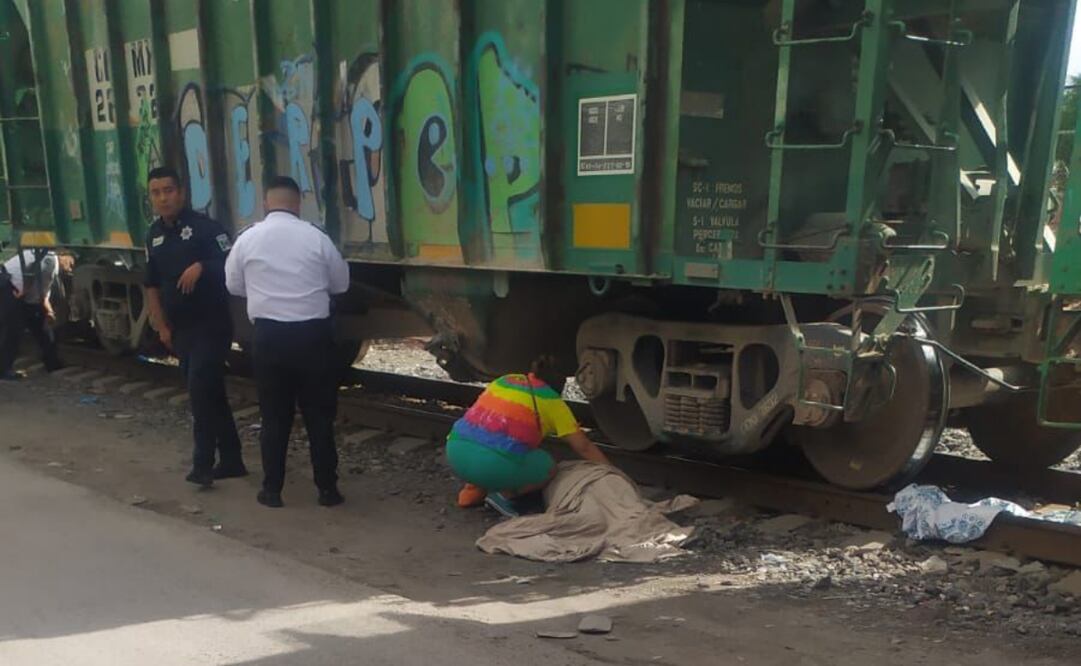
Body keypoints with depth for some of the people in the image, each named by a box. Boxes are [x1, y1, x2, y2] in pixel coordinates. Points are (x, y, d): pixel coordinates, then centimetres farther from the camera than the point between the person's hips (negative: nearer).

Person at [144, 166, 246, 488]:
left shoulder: (204, 226, -10)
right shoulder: (154, 235, 11)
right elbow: (152, 285, 14)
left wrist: (201, 267, -25)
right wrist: (161, 326, 10)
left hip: (212, 324, -7)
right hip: (181, 328, 7)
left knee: (201, 390, -13)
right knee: (210, 393, 12)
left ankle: (203, 463, -6)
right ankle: (231, 461, 21)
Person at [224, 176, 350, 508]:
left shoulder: (248, 238, -1)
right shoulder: (316, 237, -5)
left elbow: (234, 286, 11)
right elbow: (341, 283, 6)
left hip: (269, 335, 1)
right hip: (313, 334, -1)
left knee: (274, 416, 11)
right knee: (320, 415, 8)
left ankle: (272, 490, 17)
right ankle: (327, 489, 13)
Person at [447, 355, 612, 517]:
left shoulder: (504, 380, 25)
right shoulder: (551, 400, 13)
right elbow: (584, 447, 14)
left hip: (455, 451, 5)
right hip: (494, 462, -5)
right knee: (548, 468, 20)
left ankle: (473, 490, 18)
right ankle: (504, 494, 3)